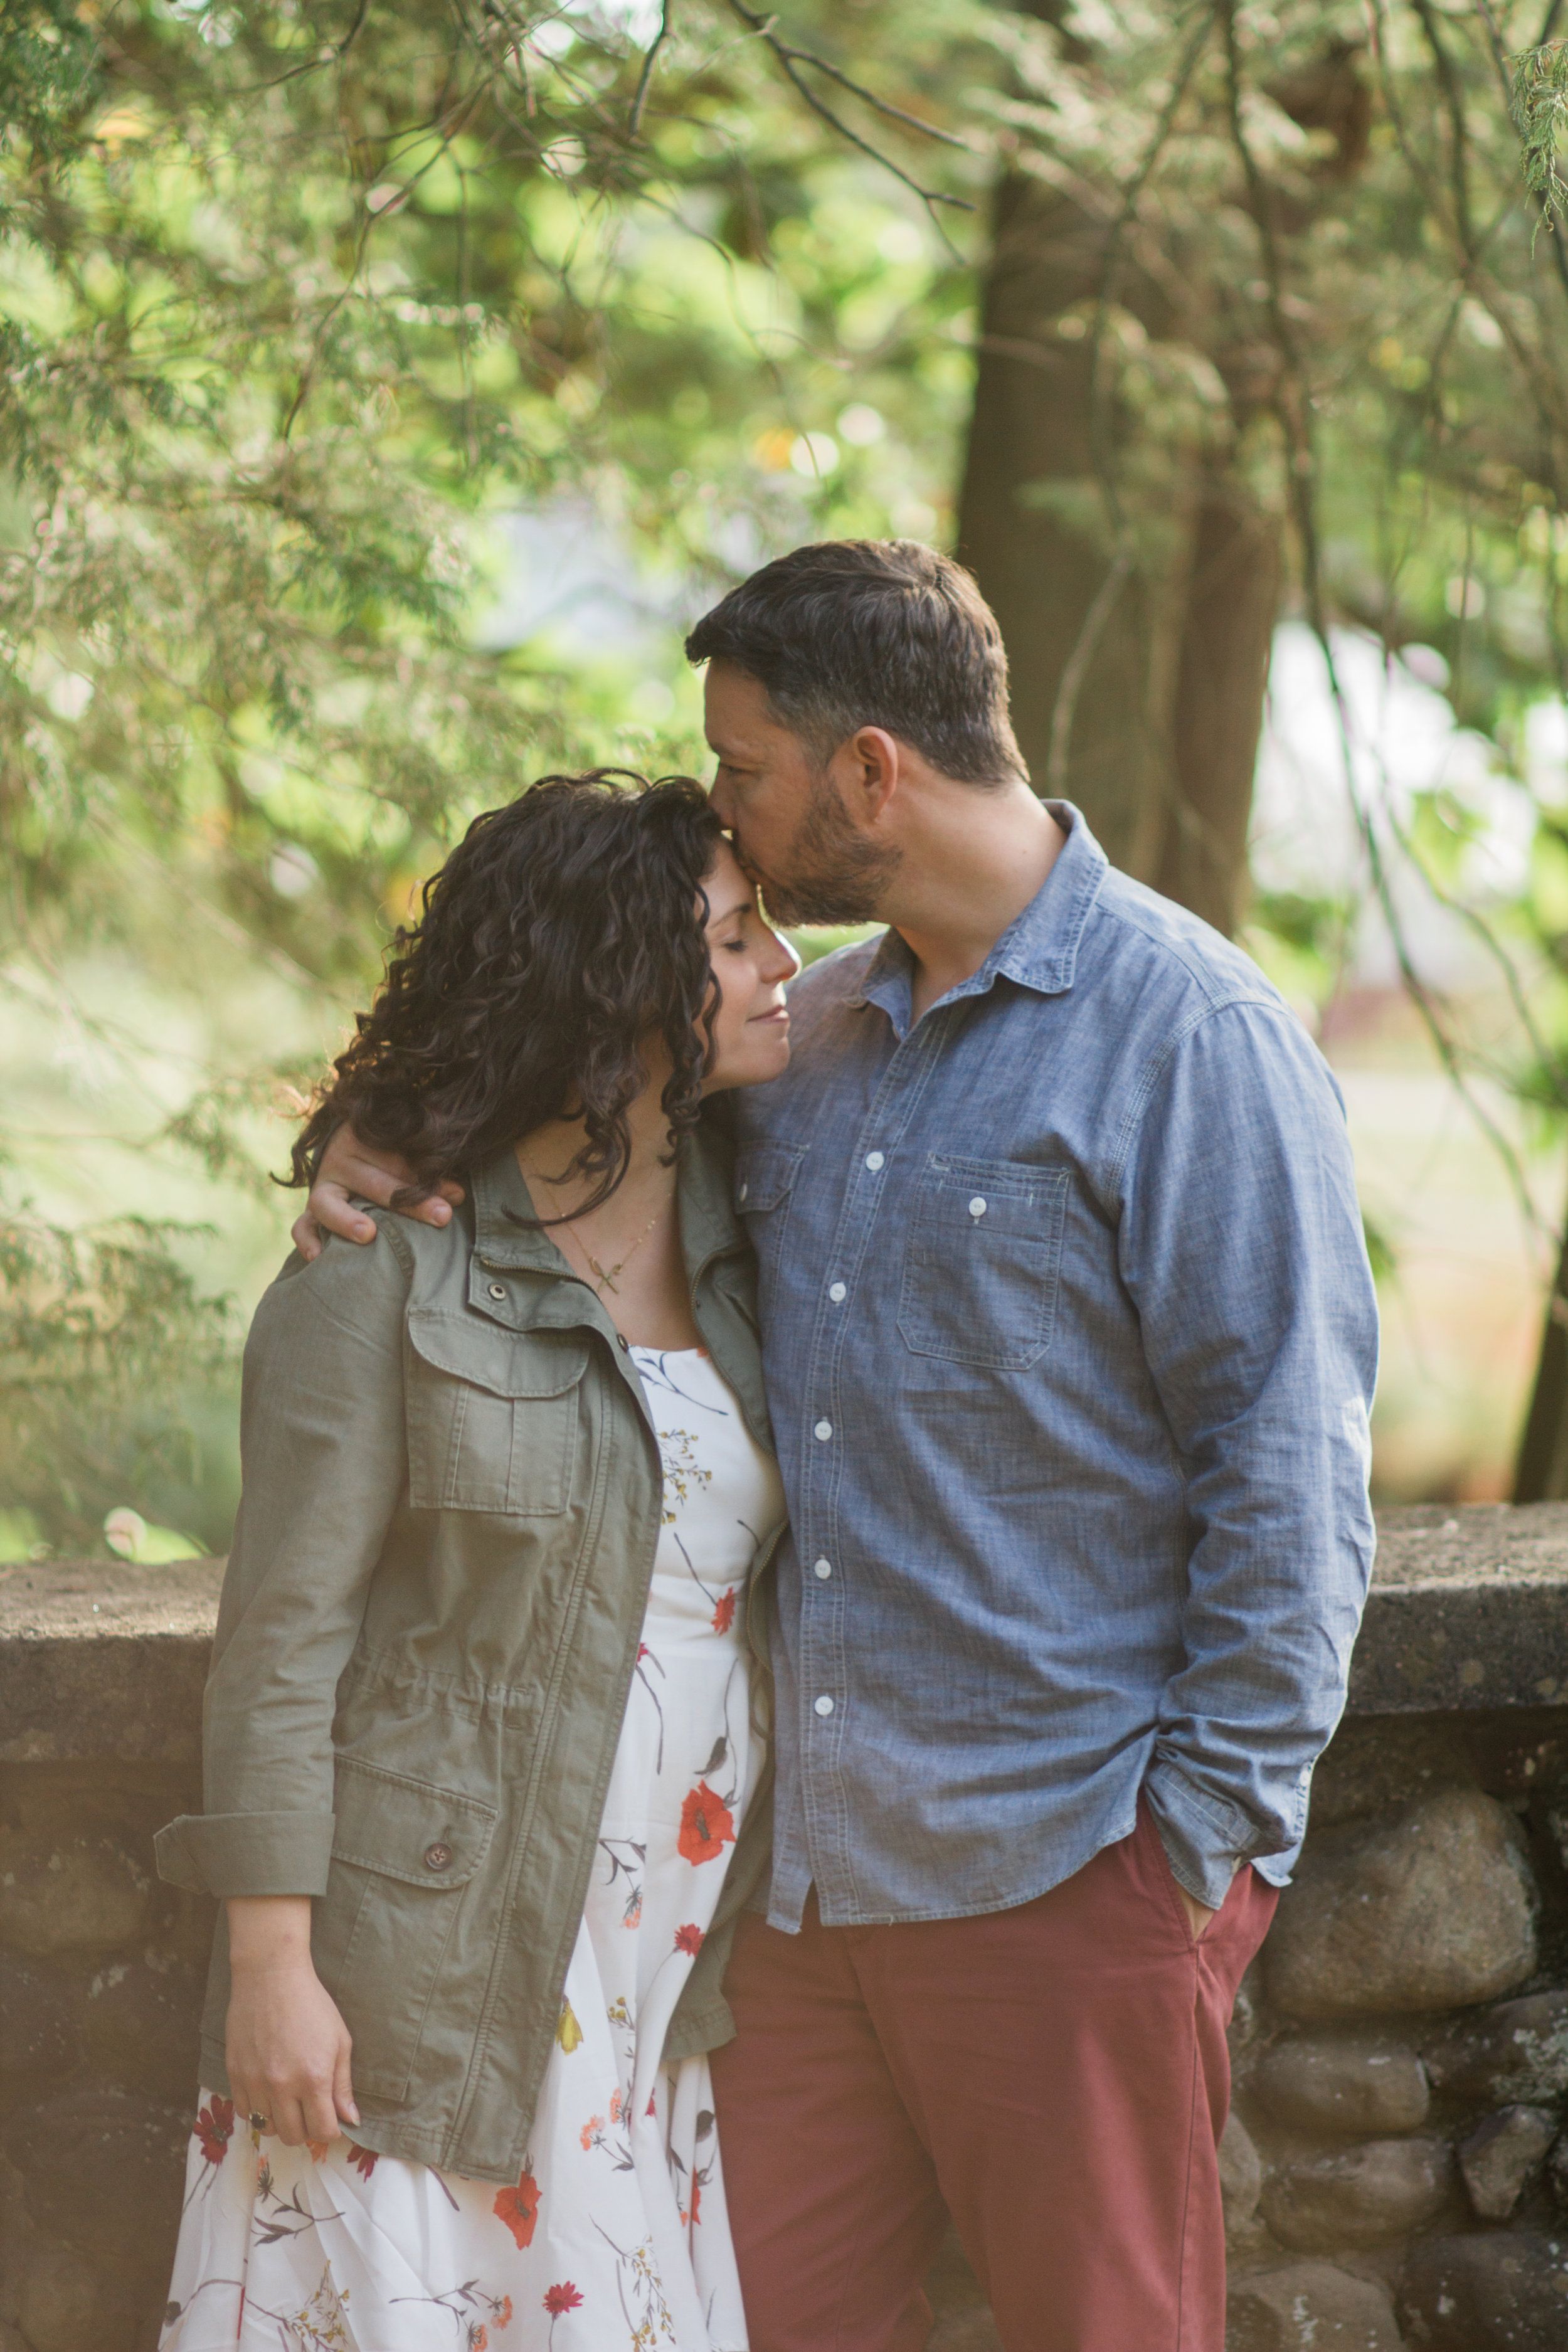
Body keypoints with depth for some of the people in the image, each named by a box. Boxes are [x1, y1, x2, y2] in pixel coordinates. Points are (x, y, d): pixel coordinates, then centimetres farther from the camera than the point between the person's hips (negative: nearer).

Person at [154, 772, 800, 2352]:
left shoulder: (731, 1262, 9)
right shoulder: (385, 1285, -10)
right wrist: (269, 1961, -13)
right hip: (430, 1969, -6)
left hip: (647, 1982, 6)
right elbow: (284, 1637, -10)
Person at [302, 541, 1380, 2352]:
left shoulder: (1192, 1039, -10)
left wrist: (1209, 1833, -14)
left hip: (1068, 1871, -7)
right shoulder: (811, 1032, 12)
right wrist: (388, 1137, 8)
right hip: (813, 1866, 7)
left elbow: (1287, 1476, -12)